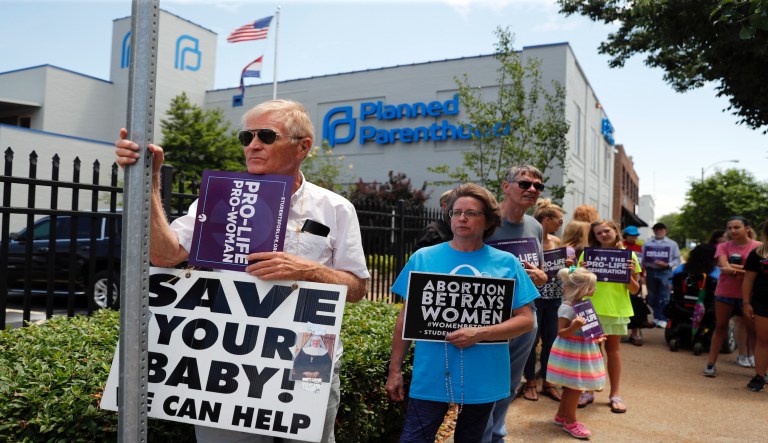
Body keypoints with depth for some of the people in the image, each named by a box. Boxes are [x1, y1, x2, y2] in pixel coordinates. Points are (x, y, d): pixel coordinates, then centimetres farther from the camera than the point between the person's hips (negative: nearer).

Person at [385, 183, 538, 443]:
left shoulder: (507, 263, -1)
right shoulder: (423, 258, -1)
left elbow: (526, 320, -2)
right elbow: (406, 317, 3)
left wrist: (479, 334, -17)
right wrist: (395, 369, 2)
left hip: (483, 379, 1)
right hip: (430, 375, -1)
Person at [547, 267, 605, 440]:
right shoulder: (566, 308, -22)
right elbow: (561, 333, -22)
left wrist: (595, 339, 9)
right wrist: (574, 326, -38)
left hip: (581, 350, 9)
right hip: (571, 352, -9)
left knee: (571, 386, 16)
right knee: (576, 387, -1)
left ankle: (561, 416, 29)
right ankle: (570, 422, 13)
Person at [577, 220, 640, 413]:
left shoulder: (628, 255, 2)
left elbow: (634, 290, 5)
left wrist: (630, 275, -14)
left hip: (617, 309, 0)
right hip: (591, 308, 0)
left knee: (613, 348, 10)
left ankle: (615, 394, 20)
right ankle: (588, 391, 18)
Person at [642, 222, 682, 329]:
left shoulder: (672, 244, 5)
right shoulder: (647, 243, 8)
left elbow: (677, 259, 1)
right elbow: (643, 258, 6)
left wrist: (667, 264, -16)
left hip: (665, 272, -2)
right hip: (651, 271, 2)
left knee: (664, 297, -3)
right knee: (652, 296, 10)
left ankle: (662, 319, 3)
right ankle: (656, 317, 24)